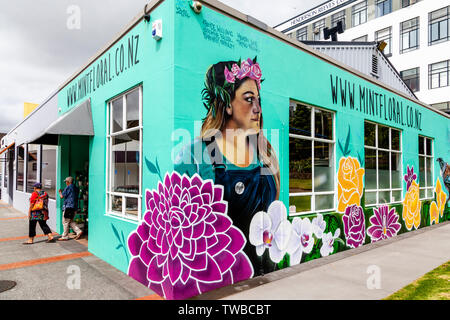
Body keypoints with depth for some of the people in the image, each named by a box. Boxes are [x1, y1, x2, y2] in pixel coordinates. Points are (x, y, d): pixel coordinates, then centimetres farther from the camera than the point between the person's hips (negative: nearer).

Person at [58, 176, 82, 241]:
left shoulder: (68, 188, -11)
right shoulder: (76, 188, 13)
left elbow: (62, 196, -8)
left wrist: (60, 192, 13)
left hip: (68, 206, -8)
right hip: (74, 207, 8)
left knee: (65, 222, 1)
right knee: (70, 221, 17)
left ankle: (65, 237, 8)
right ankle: (78, 231, 5)